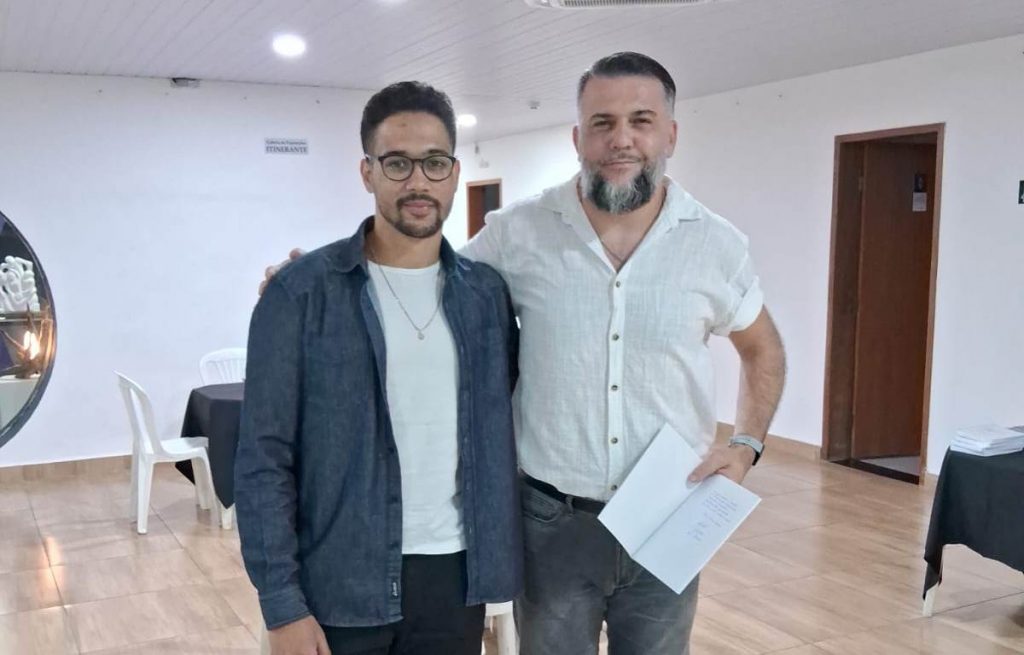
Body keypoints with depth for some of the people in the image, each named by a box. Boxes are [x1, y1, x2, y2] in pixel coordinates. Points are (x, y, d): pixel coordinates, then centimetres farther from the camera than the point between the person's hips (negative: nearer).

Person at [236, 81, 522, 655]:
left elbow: (506, 424, 9)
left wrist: (495, 561, 0)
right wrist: (283, 605, -11)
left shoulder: (488, 292, 4)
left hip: (455, 577, 3)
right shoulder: (301, 294, -7)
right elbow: (265, 459, -7)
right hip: (341, 586, -3)